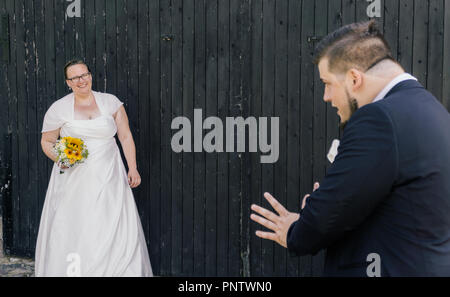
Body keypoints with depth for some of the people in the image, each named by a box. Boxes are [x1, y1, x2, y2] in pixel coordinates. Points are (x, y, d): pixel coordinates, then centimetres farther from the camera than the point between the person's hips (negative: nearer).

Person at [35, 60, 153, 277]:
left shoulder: (111, 102, 4)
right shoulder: (58, 109, 1)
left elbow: (125, 137, 7)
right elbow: (46, 142, 11)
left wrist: (133, 168, 0)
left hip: (109, 177, 1)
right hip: (74, 180, 0)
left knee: (115, 229, -2)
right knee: (72, 231, -1)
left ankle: (120, 270, 9)